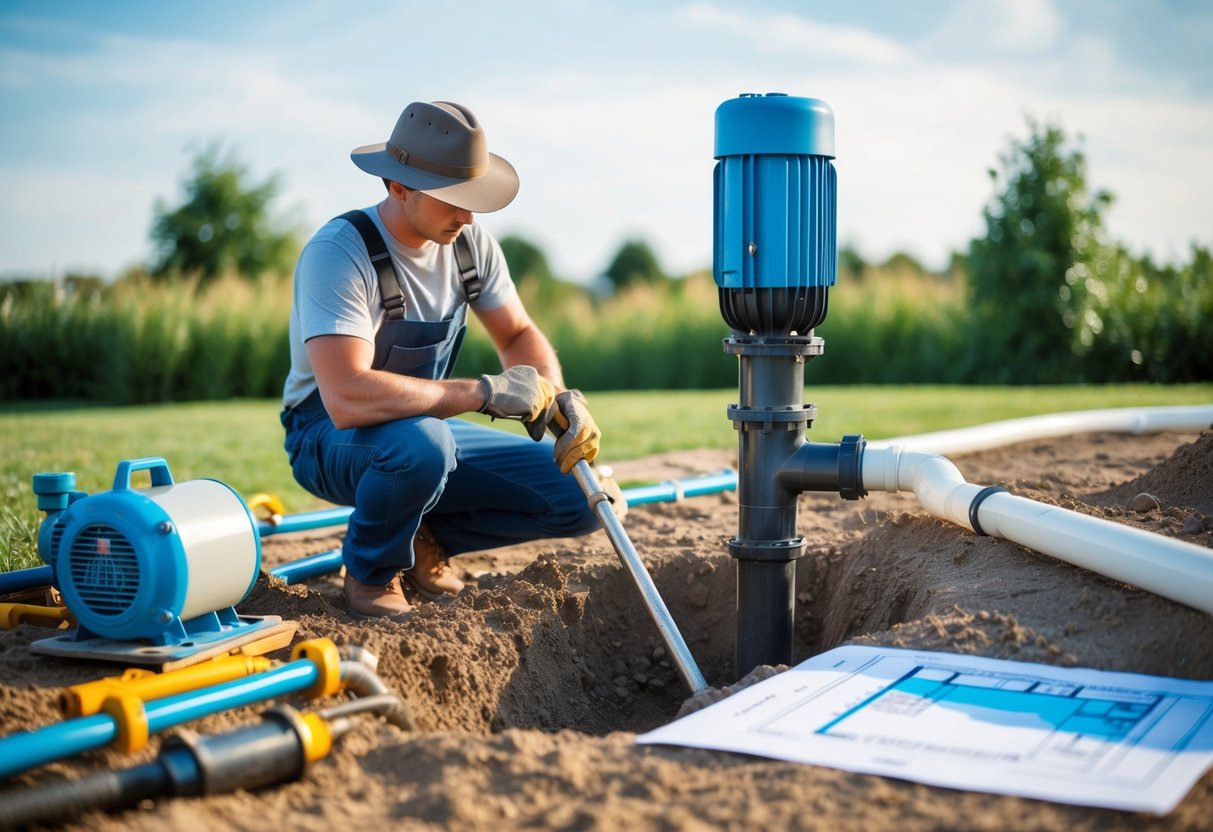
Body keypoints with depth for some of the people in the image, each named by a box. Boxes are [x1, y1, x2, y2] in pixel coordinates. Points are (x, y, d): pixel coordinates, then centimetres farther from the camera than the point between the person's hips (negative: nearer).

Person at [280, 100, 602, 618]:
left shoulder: (471, 244, -5)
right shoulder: (337, 253, -26)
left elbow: (518, 335, 6)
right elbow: (347, 398, -38)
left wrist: (558, 397, -16)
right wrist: (485, 392, -33)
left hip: (430, 428, 6)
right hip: (329, 436, -6)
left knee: (581, 498, -8)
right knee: (422, 442, -42)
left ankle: (422, 537, 11)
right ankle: (371, 571, -9)